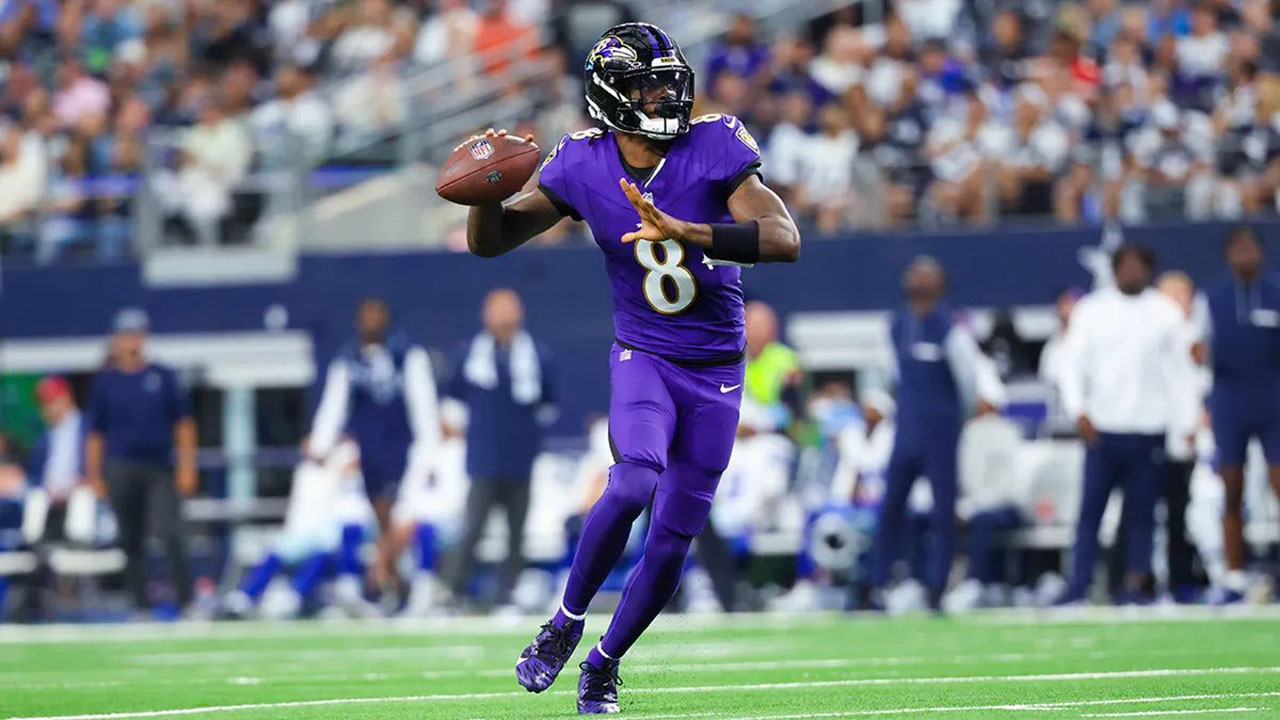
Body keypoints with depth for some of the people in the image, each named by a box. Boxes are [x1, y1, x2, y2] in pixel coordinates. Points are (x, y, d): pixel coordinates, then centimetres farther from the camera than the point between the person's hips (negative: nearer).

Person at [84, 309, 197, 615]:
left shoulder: (164, 377, 6)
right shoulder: (105, 382, 7)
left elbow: (183, 424, 6)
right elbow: (95, 432, 9)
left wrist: (186, 466, -2)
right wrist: (94, 475, 3)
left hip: (161, 469, -1)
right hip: (121, 471, 1)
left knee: (171, 532, -14)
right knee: (131, 540, 3)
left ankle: (186, 599, -15)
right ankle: (140, 601, 10)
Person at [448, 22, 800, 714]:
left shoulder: (714, 149, -14)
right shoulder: (584, 166, -8)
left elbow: (785, 240, -25)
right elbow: (491, 241, -1)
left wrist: (685, 233, -38)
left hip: (715, 373, 1)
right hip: (643, 359, -1)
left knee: (672, 539, 2)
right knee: (635, 481, -29)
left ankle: (604, 660, 25)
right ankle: (567, 620, -8)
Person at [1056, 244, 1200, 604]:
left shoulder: (1165, 313, 6)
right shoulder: (1091, 310, 5)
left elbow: (1180, 371, 8)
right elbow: (1072, 364, 2)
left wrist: (1187, 423, 2)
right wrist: (1079, 411, -12)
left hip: (1148, 430, 0)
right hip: (1102, 428, 0)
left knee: (1141, 513, 1)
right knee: (1090, 509, -3)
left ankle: (1136, 584, 5)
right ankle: (1078, 585, -2)